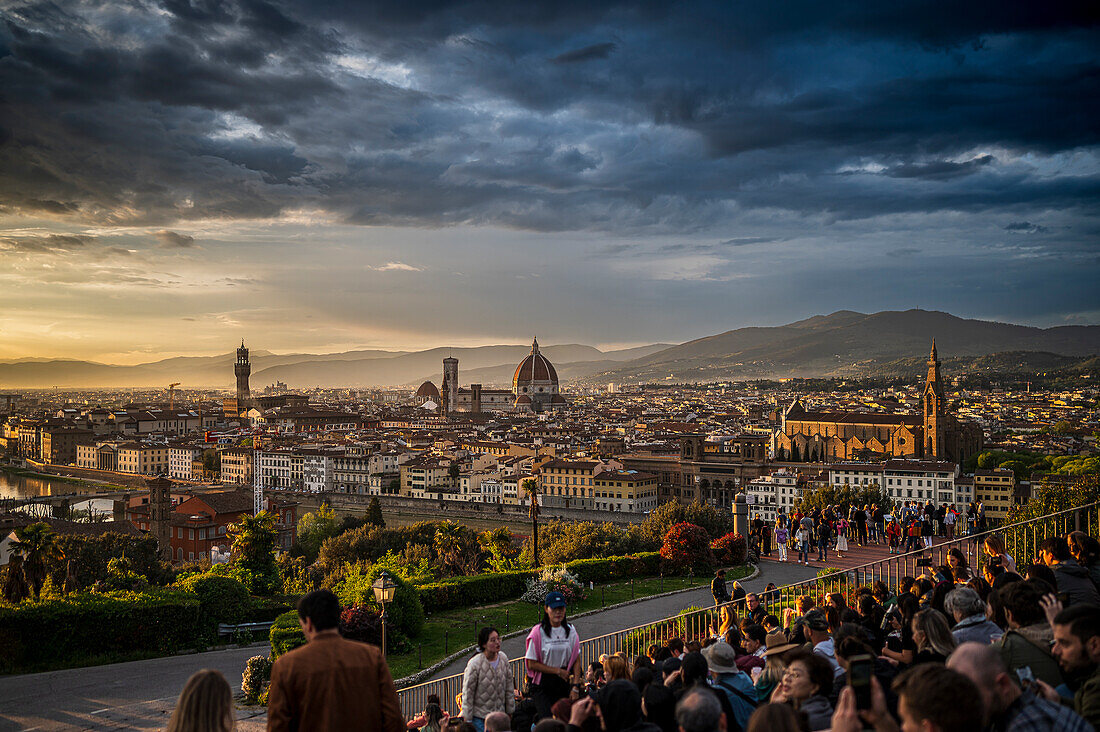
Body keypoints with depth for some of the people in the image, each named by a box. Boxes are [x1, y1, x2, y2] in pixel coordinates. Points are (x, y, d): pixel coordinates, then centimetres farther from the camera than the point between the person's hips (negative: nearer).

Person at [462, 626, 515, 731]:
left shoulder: (503, 658, -1)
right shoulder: (474, 664, -17)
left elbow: (509, 687, 8)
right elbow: (468, 693, -11)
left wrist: (510, 711, 13)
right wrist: (467, 720, -7)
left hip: (499, 714, 5)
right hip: (479, 717, -5)